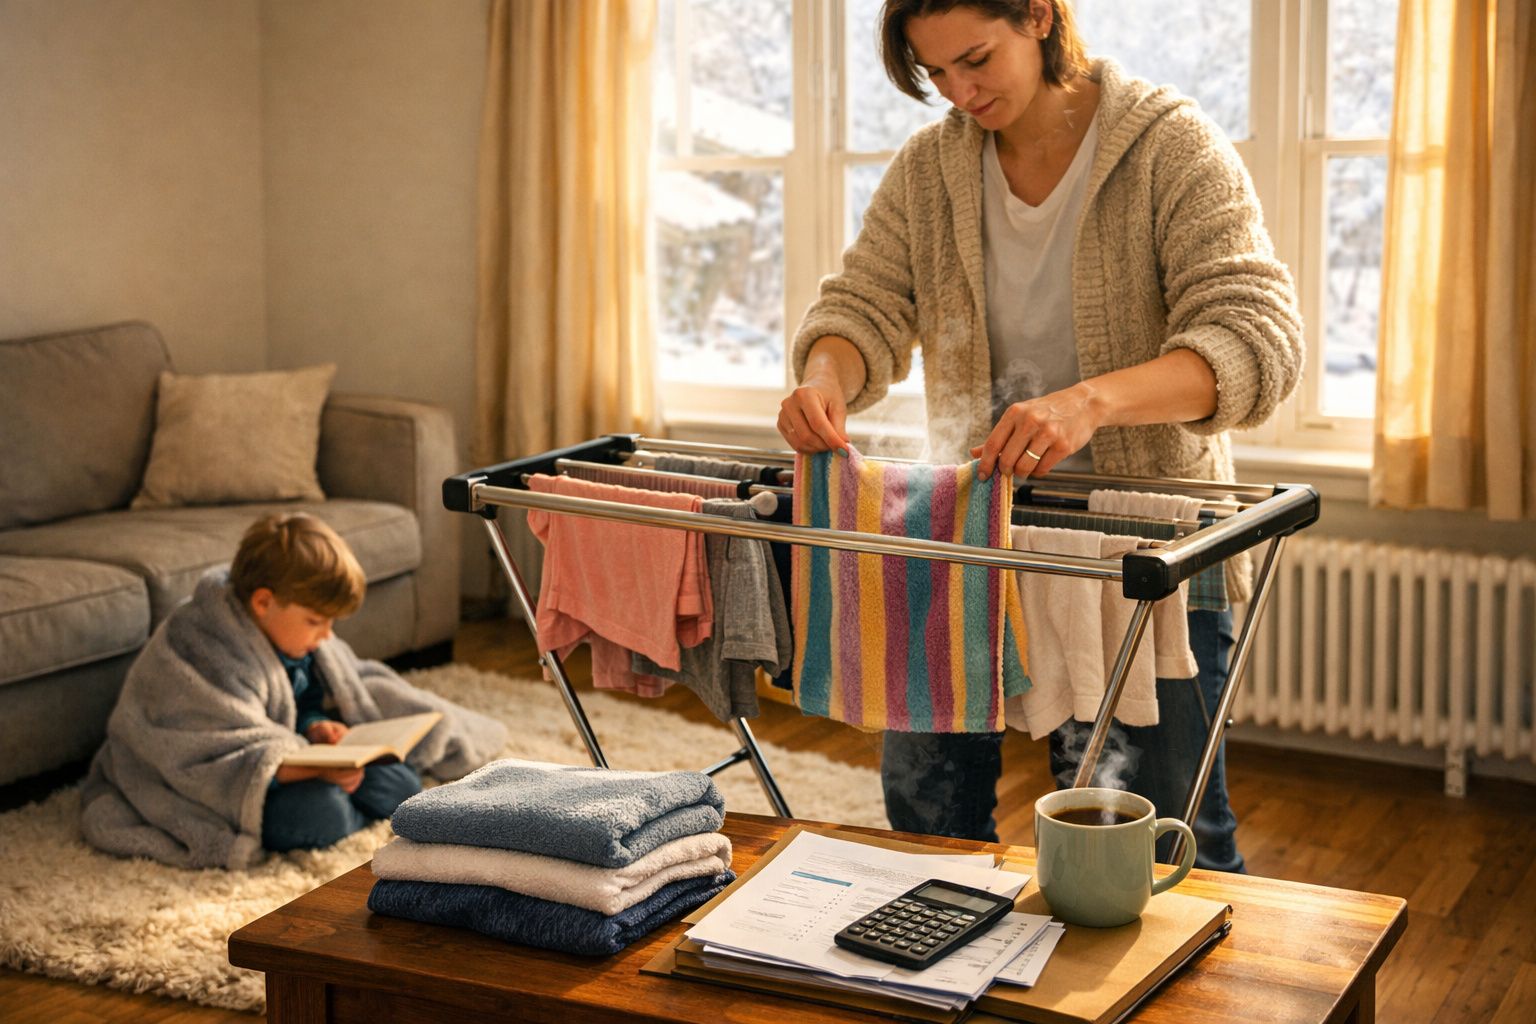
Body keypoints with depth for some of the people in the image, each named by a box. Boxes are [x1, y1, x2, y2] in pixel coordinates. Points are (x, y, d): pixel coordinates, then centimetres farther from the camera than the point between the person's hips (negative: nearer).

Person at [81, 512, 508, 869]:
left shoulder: (289, 629, 0)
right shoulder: (209, 655, -28)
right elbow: (233, 758, -33)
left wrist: (317, 728, -10)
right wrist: (317, 768, -43)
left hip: (284, 757, 9)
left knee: (398, 785, -4)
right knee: (320, 813, -33)